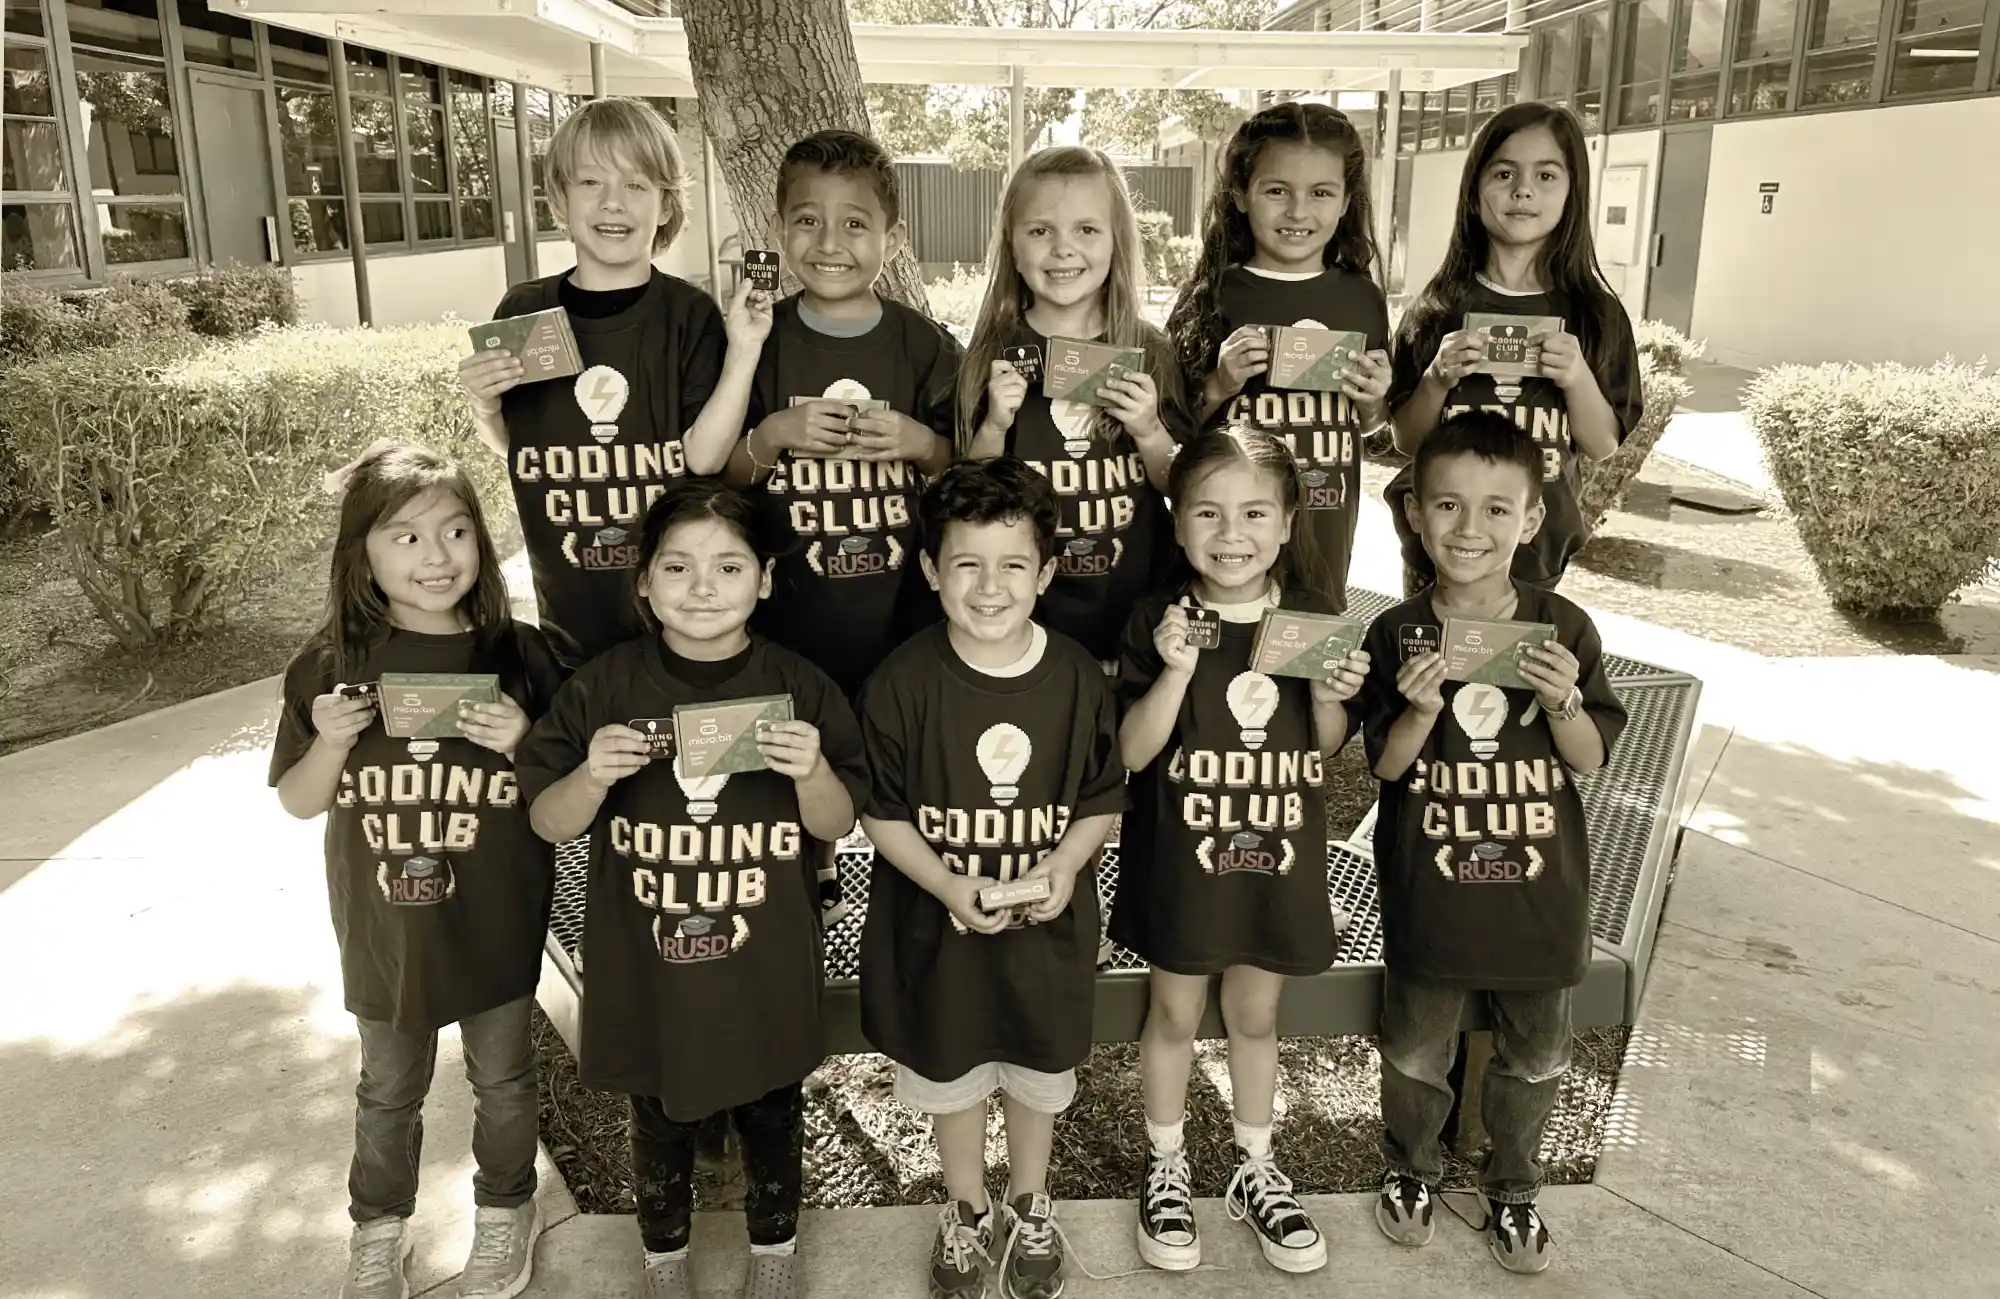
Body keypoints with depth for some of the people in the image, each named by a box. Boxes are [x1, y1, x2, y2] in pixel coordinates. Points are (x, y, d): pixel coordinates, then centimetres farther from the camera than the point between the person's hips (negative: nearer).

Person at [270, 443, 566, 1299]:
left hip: (495, 927, -1)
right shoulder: (331, 664, -9)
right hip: (382, 929, 1)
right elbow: (299, 803, 0)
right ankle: (379, 1228, 45)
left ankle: (504, 1213, 44)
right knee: (388, 1090, 21)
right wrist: (332, 743, -19)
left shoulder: (519, 656, -13)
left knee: (502, 1079, 20)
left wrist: (521, 744, -26)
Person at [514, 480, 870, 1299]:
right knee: (659, 1119, 21)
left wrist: (813, 771, -26)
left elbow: (836, 825, -4)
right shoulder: (604, 686, -11)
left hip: (765, 969, 0)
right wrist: (591, 777, -26)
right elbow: (549, 825, -5)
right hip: (646, 966, 0)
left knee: (770, 1112, 21)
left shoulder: (797, 686, -10)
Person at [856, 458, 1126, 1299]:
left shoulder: (1076, 676, -13)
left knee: (1040, 1073, 22)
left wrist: (1065, 863, -20)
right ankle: (966, 1212, 48)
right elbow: (882, 814, -10)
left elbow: (1102, 800, -3)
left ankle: (1029, 1210, 50)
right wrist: (947, 886, -23)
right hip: (938, 923, -1)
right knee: (951, 1073, 20)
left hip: (1049, 924, 1)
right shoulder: (905, 680, -17)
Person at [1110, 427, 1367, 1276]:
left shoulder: (1312, 618, -5)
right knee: (1175, 1015, 15)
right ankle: (1166, 1169, 37)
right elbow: (1133, 752, -14)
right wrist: (1177, 671, -28)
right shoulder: (1158, 621, -12)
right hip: (1181, 858, -2)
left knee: (1255, 1016, 19)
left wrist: (1331, 694, -17)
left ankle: (1256, 1170, 40)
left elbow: (1325, 749, 4)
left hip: (1279, 857, 2)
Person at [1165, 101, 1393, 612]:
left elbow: (1369, 429, 15)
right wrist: (1219, 387, -18)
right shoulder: (1214, 297, -5)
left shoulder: (1360, 297, 3)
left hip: (1326, 537, 3)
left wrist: (1373, 402, -5)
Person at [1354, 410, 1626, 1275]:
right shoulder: (1397, 636, -10)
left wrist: (1564, 702, -22)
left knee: (1533, 1055, 18)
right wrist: (1420, 709, -25)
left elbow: (1589, 761, -2)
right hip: (1428, 887, -1)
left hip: (1537, 885, 1)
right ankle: (1411, 1169, 43)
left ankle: (1512, 1187, 42)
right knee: (1415, 1048, 17)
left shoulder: (1562, 629, -7)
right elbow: (1386, 767, -6)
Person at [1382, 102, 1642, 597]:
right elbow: (1406, 441, 0)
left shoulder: (1593, 312, -2)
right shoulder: (1438, 309, -3)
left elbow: (1603, 447, 2)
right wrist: (1437, 380, -17)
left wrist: (1579, 380, -15)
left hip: (1536, 554, 0)